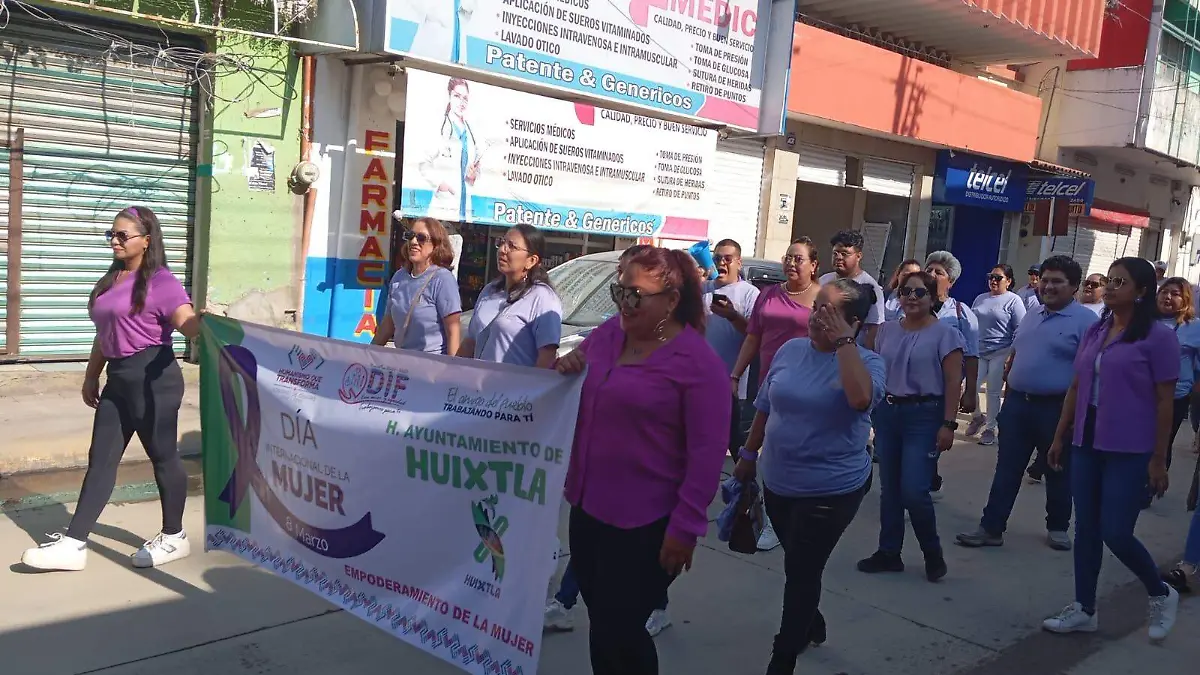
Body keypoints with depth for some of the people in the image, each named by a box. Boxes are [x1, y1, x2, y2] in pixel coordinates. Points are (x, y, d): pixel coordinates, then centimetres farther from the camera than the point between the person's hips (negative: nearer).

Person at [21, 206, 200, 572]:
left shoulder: (160, 281, -11)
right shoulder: (110, 280, 17)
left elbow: (187, 322, -26)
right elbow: (104, 333, 23)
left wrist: (209, 322, -49)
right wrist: (92, 376, 23)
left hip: (153, 377, -9)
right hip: (118, 378, 9)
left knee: (162, 454, 2)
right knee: (100, 458, 8)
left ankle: (174, 536, 17)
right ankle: (73, 543, 12)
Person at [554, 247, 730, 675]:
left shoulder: (697, 362, -15)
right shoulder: (604, 337, 4)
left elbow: (708, 452, -17)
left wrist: (685, 527, -19)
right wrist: (564, 371, -5)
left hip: (645, 523, -7)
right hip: (588, 508, 7)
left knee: (617, 633, 3)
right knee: (602, 627, 18)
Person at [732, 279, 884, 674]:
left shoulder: (866, 361, -12)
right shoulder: (790, 350, 0)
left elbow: (861, 398, -35)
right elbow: (765, 407, 11)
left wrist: (843, 341, -28)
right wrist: (749, 454, 16)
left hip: (832, 489, -5)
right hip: (778, 483, 5)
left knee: (802, 573, 5)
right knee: (798, 567, 22)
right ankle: (810, 624, 48)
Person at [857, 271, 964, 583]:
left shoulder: (944, 333, -6)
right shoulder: (888, 330, 9)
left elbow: (953, 382, -9)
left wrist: (948, 423, -15)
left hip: (924, 416, -5)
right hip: (887, 412, 5)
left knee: (913, 492, -9)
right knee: (889, 489, 9)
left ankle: (933, 554, 14)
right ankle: (889, 552, 20)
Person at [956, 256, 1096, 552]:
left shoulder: (1085, 321, -9)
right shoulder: (1032, 316, 13)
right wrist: (1009, 378, 15)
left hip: (1057, 408, -6)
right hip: (1016, 404, 6)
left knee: (1057, 472, 11)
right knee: (1006, 470, 7)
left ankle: (1058, 528, 28)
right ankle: (991, 527, 11)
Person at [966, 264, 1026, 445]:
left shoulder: (1013, 300, -4)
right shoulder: (980, 299, 12)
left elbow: (1019, 331, -7)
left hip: (1000, 354, -4)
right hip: (978, 352, 4)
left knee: (993, 392, 3)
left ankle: (990, 428, 15)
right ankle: (979, 416, 23)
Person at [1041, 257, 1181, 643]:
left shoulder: (1157, 337, -8)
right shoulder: (1094, 332, 9)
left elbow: (1164, 401, -9)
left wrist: (1159, 459, -10)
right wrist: (1060, 437, 13)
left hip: (1129, 452, -6)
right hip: (1086, 445, 6)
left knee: (1116, 534, -3)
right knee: (1086, 530, 10)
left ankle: (1161, 595, 24)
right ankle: (1084, 610, 22)